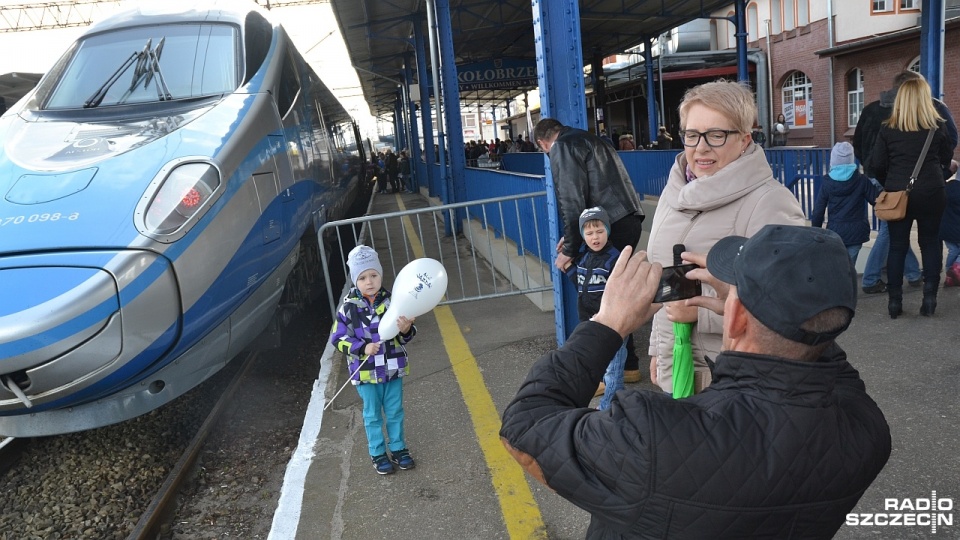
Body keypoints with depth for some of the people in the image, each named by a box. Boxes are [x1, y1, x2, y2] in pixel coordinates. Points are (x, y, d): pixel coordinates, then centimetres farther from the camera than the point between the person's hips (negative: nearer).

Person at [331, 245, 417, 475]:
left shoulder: (391, 301, -7)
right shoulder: (348, 307, -12)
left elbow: (406, 336, -1)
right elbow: (338, 339, -8)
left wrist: (406, 329, -25)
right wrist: (363, 348, -21)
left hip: (393, 368, 2)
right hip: (365, 372, -2)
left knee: (395, 412, 15)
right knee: (373, 415, 13)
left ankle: (398, 449, 32)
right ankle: (378, 454, 28)